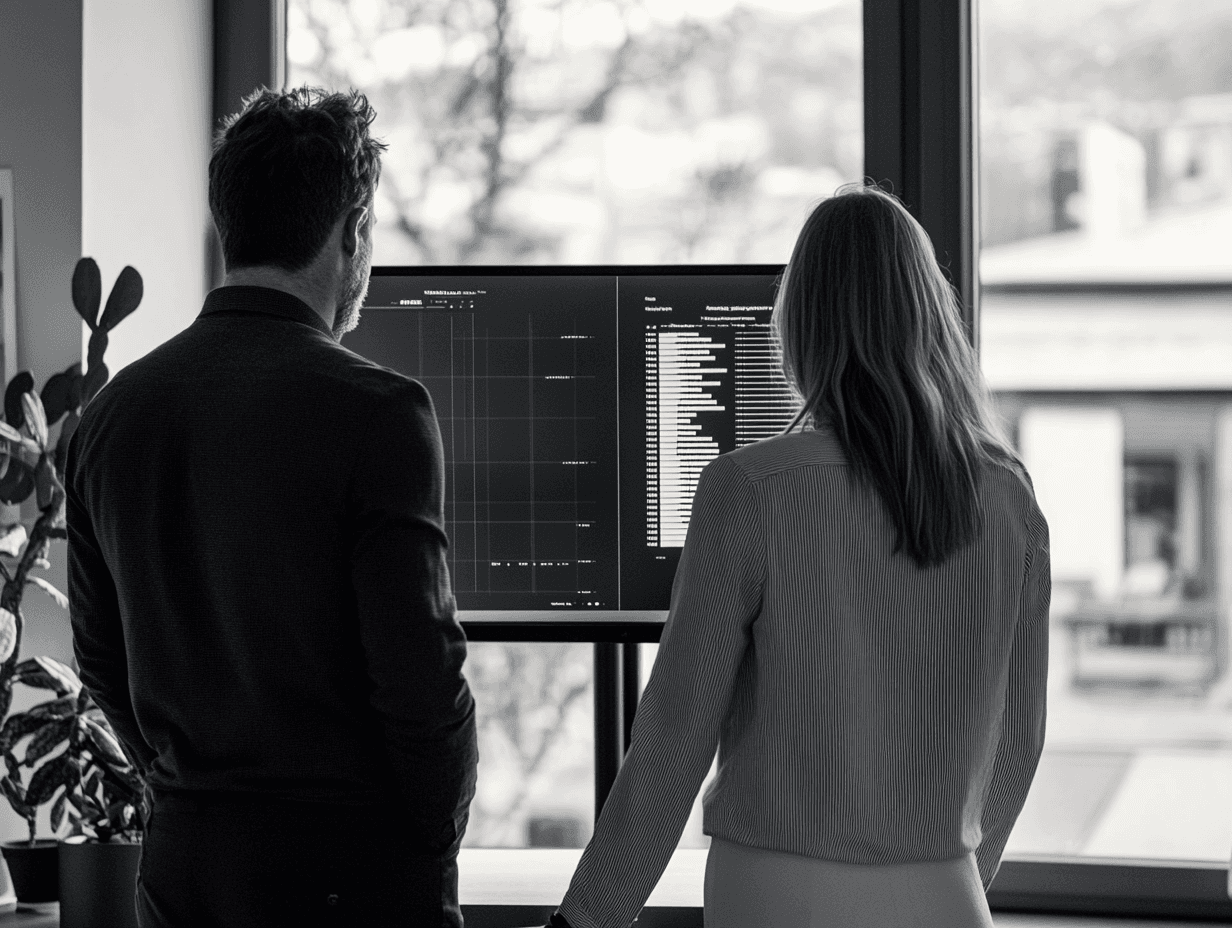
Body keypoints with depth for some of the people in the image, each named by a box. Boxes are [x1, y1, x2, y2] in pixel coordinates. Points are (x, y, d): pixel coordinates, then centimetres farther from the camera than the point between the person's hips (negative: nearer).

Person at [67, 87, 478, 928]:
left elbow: (100, 653, 10)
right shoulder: (375, 412, -14)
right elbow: (418, 666, -15)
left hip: (182, 859, 6)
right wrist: (436, 845, -2)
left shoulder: (112, 413, 4)